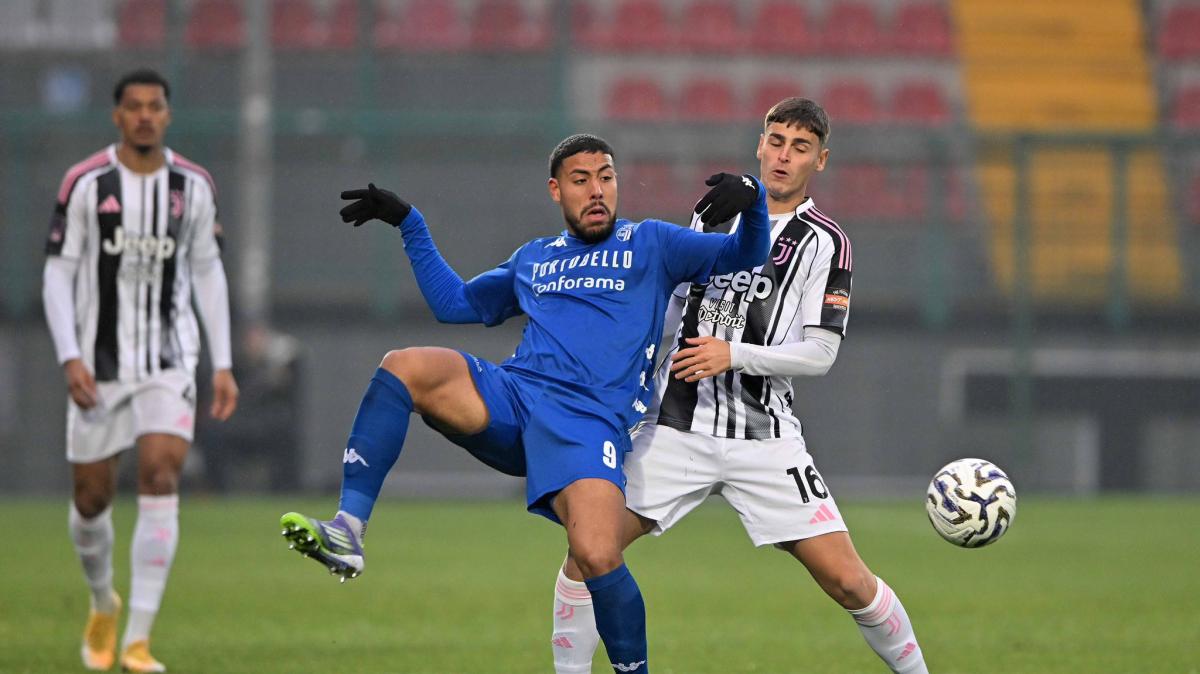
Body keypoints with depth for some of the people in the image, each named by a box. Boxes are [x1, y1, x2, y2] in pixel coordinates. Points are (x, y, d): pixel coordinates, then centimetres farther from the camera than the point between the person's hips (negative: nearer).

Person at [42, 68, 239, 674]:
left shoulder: (193, 186, 1)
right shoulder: (85, 184, -7)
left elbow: (208, 273, 10)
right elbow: (57, 275, -5)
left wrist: (223, 365, 6)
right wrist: (69, 359, -16)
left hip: (169, 361, 1)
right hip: (98, 364, 0)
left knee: (161, 479, -18)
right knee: (92, 497, 6)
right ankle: (103, 604, 39)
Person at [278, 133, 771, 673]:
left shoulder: (651, 244, 18)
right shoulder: (534, 259, 29)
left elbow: (746, 257, 12)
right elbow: (454, 303, 39)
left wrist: (750, 195, -8)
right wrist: (407, 223, 36)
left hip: (589, 421, -4)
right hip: (508, 395, 4)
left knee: (597, 556, -29)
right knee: (404, 365, -25)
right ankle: (347, 532, -30)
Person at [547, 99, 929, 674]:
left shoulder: (825, 244, -2)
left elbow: (819, 353, -10)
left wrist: (734, 355, -21)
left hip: (763, 437, -3)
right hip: (676, 428, 3)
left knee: (846, 580, -9)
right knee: (587, 551, -9)